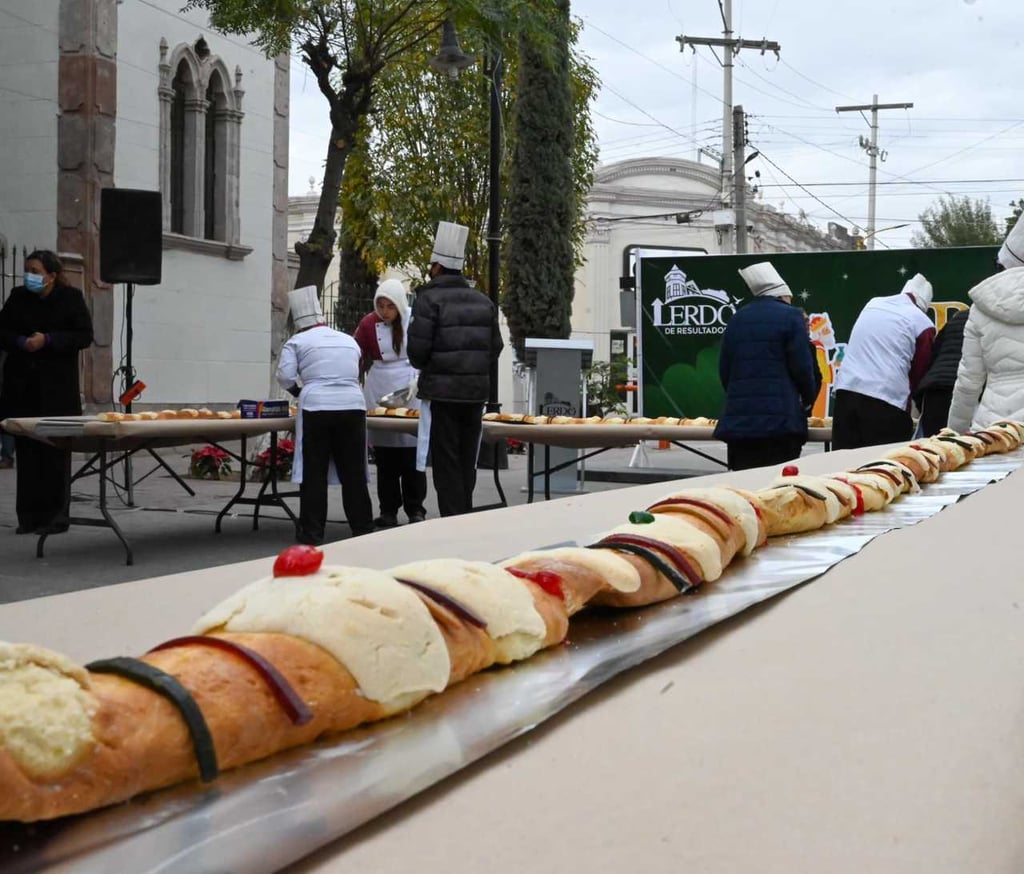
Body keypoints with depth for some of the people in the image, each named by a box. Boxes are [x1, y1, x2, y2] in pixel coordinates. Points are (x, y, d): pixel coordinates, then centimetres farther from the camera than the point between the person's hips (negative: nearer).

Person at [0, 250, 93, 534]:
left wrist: (48, 340, -17)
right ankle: (29, 516, 10)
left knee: (56, 453, -2)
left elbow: (85, 335, -6)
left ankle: (55, 516, 4)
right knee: (26, 451, 4)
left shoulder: (71, 298, -1)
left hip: (57, 389, -3)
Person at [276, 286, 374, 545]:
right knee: (353, 472, 10)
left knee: (314, 472, 3)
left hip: (316, 407, -3)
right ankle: (363, 528, 14)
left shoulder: (297, 342, 5)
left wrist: (300, 393, 14)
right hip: (353, 406, 3)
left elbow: (285, 377, -3)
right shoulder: (349, 340, 19)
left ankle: (312, 533, 5)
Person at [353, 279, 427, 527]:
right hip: (380, 392, 1)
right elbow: (354, 357, 1)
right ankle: (388, 511, 9)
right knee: (384, 454, 1)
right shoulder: (369, 324, -1)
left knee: (412, 452, -2)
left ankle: (415, 510, 6)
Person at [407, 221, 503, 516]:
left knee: (446, 462, -1)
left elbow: (418, 349, -14)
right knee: (467, 462, 13)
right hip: (476, 391, 6)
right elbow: (495, 347, 10)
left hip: (441, 392, -6)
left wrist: (424, 367, 7)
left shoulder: (429, 299, -9)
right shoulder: (484, 301, 10)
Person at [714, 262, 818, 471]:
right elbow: (802, 366, -5)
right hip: (779, 416, -5)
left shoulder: (737, 318, 15)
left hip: (738, 418, 5)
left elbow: (724, 368, 16)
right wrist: (808, 399, 12)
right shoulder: (790, 316, -2)